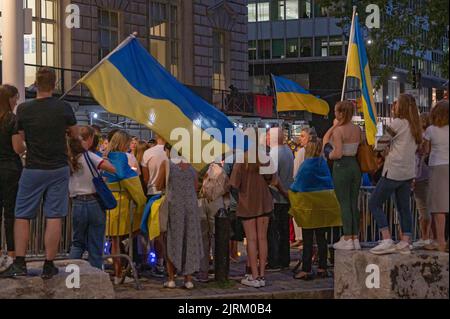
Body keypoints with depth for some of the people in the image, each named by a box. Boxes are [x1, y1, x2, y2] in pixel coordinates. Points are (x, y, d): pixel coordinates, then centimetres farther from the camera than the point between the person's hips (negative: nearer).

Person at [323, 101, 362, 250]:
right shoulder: (358, 129, 6)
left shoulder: (338, 131, -14)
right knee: (354, 203, 10)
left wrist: (329, 155, 2)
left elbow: (338, 153, -18)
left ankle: (347, 239, 0)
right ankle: (356, 238, 13)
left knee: (344, 203, -2)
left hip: (341, 166, -6)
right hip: (355, 165, 6)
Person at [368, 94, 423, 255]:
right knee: (404, 207, 11)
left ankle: (387, 240, -11)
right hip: (408, 172, 8)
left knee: (374, 204, -3)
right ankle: (405, 243, 7)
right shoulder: (416, 127, 12)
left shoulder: (398, 123, -11)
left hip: (393, 172, -8)